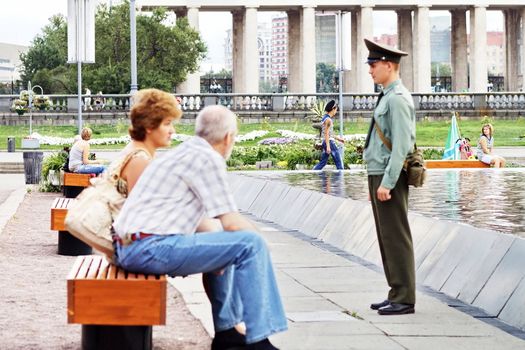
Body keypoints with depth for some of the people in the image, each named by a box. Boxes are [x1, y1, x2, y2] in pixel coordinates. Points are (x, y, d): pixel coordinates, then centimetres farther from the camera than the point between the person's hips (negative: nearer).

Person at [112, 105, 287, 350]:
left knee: (223, 241, 29)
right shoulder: (208, 159, -8)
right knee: (250, 244, -12)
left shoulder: (182, 153, 22)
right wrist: (253, 231, 9)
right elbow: (232, 223, -12)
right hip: (152, 249, -10)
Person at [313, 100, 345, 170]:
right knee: (338, 161, -2)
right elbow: (326, 133, -19)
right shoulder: (328, 120, -14)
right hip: (329, 142, -10)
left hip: (325, 142, 10)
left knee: (323, 162, 10)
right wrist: (328, 146, -23)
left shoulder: (325, 118, 16)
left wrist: (338, 138, 28)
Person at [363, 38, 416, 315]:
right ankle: (397, 294, 20)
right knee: (386, 237, 13)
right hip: (378, 175, 10)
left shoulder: (398, 99, -15)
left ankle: (404, 299, -2)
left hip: (389, 178, -10)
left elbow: (401, 145, -20)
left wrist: (387, 183, -22)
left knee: (396, 238, -6)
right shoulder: (387, 98, 16)